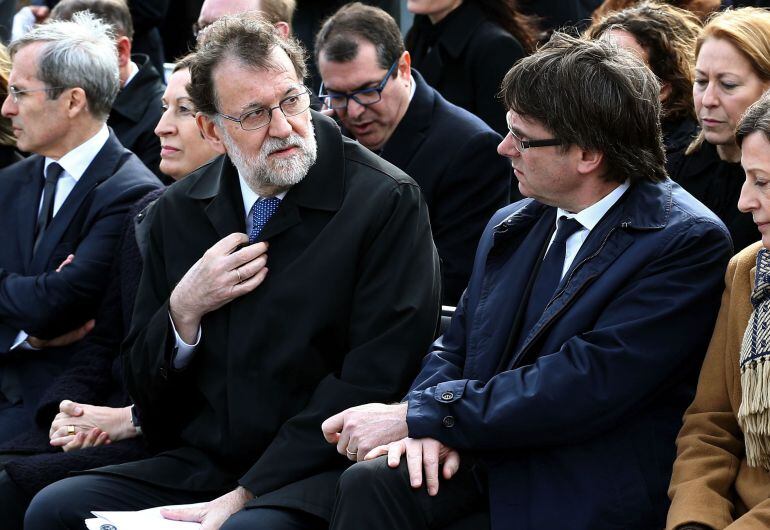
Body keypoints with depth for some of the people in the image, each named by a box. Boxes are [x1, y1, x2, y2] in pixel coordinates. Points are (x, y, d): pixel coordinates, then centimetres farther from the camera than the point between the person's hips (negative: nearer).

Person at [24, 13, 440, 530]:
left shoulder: (389, 202, -5)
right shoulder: (178, 211, 10)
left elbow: (371, 384, -11)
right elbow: (143, 386, 15)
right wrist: (184, 310, -6)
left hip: (314, 478, -6)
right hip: (200, 464, 6)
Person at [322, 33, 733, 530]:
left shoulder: (688, 243, -12)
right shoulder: (511, 226, 12)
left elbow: (584, 386, -18)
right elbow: (453, 349, 17)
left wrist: (413, 415, -15)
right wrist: (430, 425, -8)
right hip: (484, 462, 6)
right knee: (369, 484, -24)